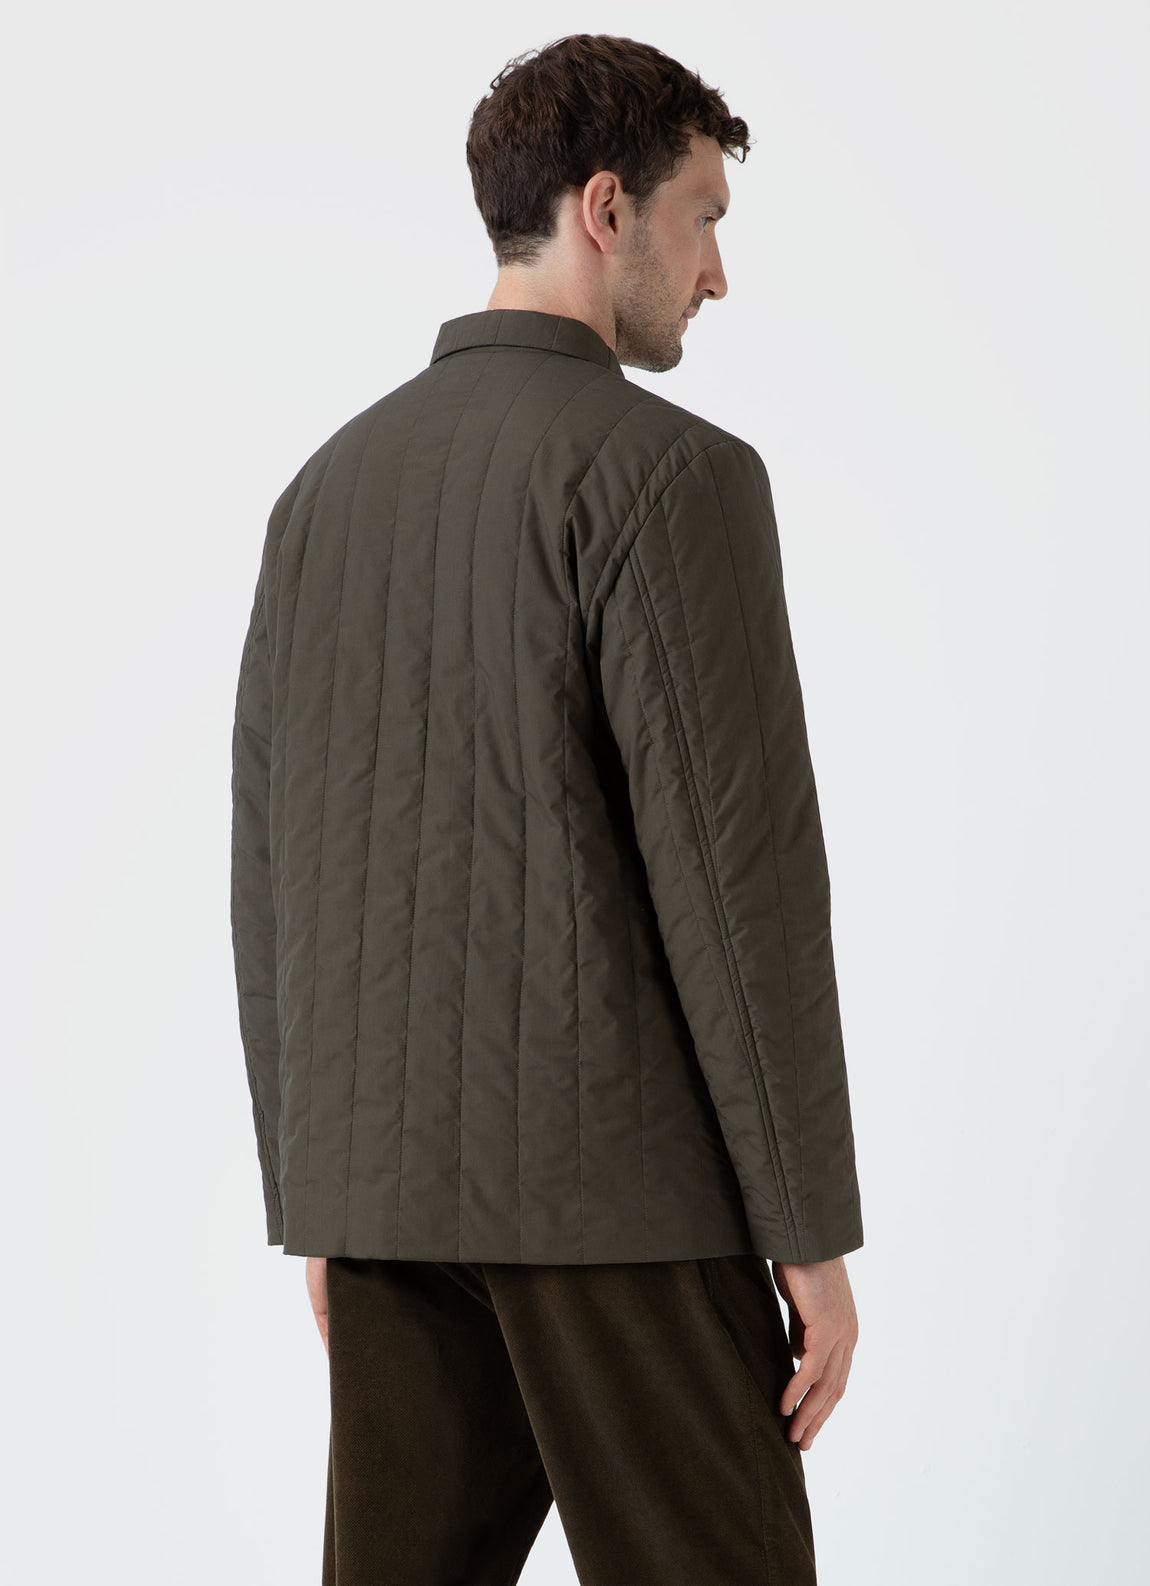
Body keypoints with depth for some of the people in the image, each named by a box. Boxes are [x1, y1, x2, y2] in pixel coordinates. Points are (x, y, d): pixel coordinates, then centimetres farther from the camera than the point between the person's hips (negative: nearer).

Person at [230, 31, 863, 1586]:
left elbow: (276, 879, 12)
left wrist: (320, 1205, 18)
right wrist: (813, 1231, -10)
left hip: (397, 1174, 7)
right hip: (618, 1180, -7)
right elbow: (738, 874, -16)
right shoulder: (673, 473, -11)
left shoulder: (330, 487, 11)